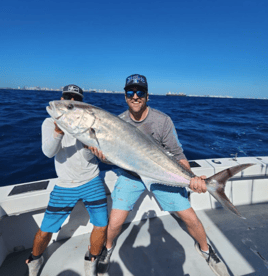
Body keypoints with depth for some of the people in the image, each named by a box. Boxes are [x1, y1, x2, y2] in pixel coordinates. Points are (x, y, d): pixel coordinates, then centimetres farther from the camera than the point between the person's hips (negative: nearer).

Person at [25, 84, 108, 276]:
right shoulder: (50, 123, -1)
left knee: (102, 226, -4)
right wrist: (58, 131, -37)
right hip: (65, 185, 0)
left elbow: (89, 155, -13)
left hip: (91, 182, 0)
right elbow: (49, 152, -18)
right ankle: (35, 259, 41)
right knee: (45, 231, 5)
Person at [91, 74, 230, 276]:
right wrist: (102, 154, -27)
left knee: (191, 218, 2)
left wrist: (191, 176, -29)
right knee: (115, 223, -6)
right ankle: (108, 247, 32)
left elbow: (177, 155, -12)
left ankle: (204, 248, 38)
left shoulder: (162, 120, -15)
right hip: (131, 175, 1)